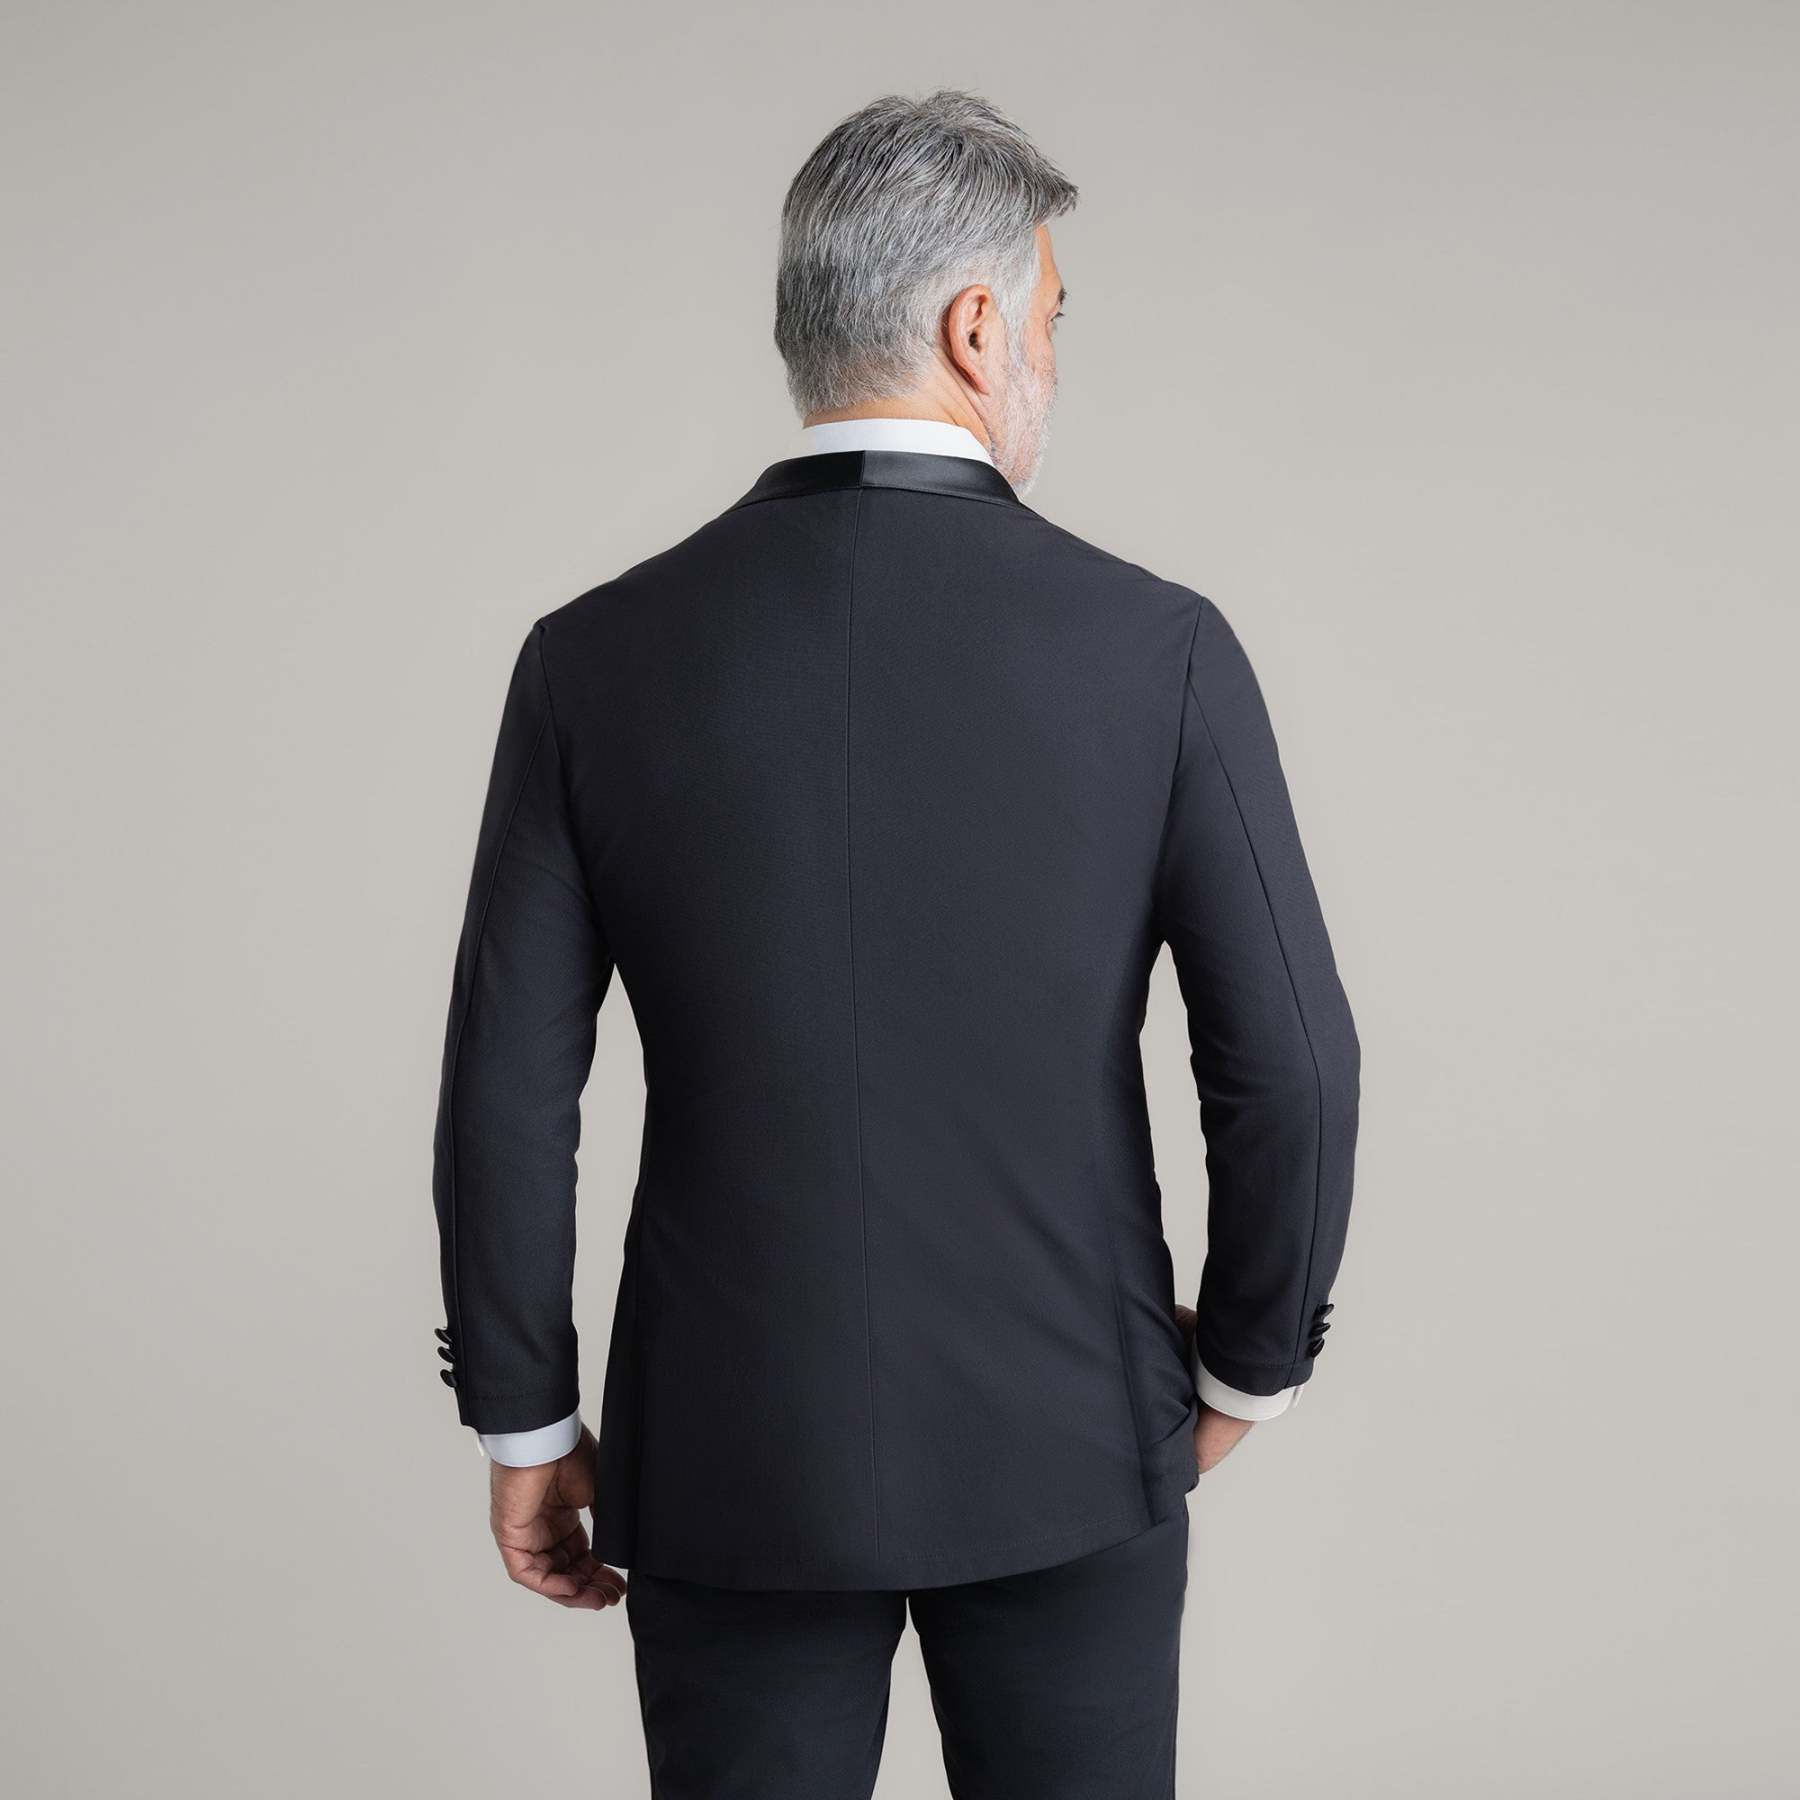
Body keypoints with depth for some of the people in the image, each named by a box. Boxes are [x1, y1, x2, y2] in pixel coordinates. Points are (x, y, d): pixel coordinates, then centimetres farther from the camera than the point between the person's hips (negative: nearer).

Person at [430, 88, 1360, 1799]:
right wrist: (1244, 1365, 6)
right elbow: (1290, 1066, -11)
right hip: (1065, 1439, 0)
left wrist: (524, 1422, 6)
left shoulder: (597, 658, -9)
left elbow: (506, 1095, -8)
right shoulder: (1157, 645, -12)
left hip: (731, 1452, 1)